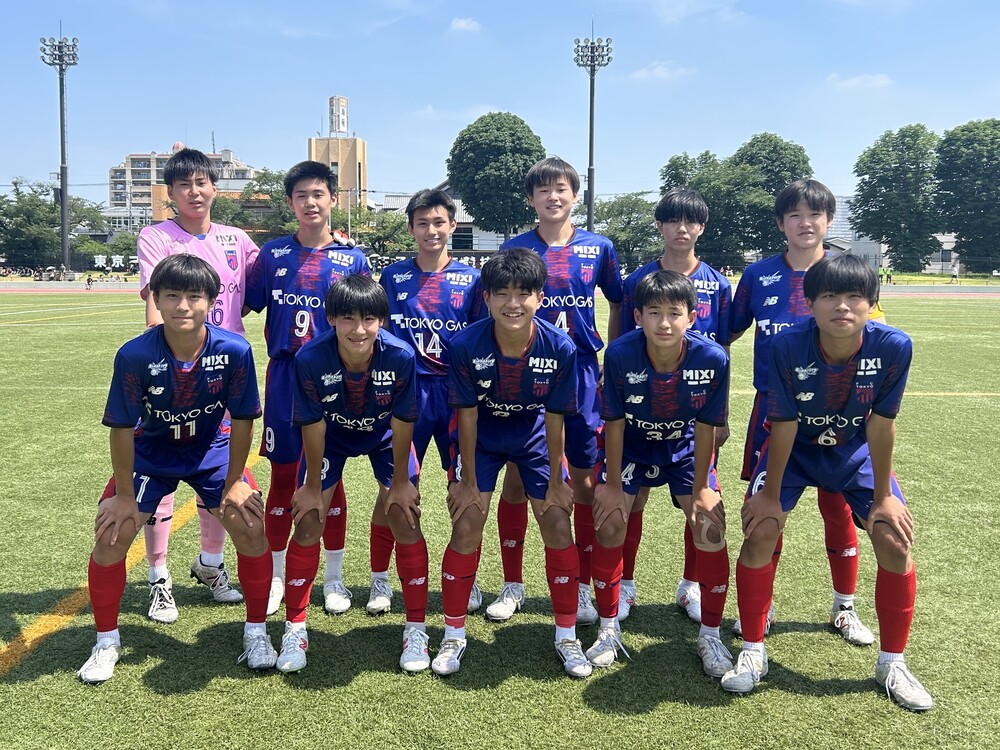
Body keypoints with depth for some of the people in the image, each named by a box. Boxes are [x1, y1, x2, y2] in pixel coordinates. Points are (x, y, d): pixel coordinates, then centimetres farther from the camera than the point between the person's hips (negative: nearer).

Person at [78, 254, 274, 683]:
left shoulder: (234, 351, -27)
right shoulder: (134, 355, -28)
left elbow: (242, 420, -15)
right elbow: (122, 428, -18)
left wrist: (233, 483, -9)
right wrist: (124, 495, -12)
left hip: (212, 451, 0)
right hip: (150, 452, 0)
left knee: (251, 527, -12)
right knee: (111, 534, -9)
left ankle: (256, 633, 9)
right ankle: (106, 642, 15)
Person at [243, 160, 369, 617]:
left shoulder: (352, 259, 2)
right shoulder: (273, 254, 4)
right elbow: (243, 306, 9)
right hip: (283, 379, 1)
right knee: (282, 478, 8)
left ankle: (334, 578, 20)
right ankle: (275, 576, 22)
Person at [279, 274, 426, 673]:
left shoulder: (400, 356, -34)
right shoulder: (310, 359, -34)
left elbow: (402, 423, -20)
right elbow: (313, 427, -21)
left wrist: (400, 481, -10)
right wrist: (313, 487, -10)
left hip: (385, 435, 0)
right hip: (330, 435, 0)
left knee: (405, 519, -8)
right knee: (308, 520, -5)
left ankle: (416, 628, 7)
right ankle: (294, 628, 12)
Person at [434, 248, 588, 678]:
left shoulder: (560, 348, -26)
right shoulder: (466, 345, -28)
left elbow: (554, 418, -15)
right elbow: (467, 415, -18)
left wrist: (555, 482, -8)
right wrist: (469, 482, -11)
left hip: (535, 437, 1)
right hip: (481, 438, -1)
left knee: (558, 525, -4)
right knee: (467, 526, -8)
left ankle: (566, 636, 13)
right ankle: (453, 634, 11)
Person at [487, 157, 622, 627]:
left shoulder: (598, 248, 4)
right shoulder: (514, 248, 2)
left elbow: (618, 304, 14)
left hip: (580, 376, 0)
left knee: (585, 482, 4)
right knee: (516, 479, 4)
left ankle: (583, 587, 19)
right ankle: (512, 585, 19)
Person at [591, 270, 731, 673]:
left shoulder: (713, 358, -28)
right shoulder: (620, 354, -30)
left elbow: (706, 426, -16)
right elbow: (614, 422, -18)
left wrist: (700, 489, -10)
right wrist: (613, 484, -11)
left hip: (685, 450, 1)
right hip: (630, 447, 0)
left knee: (711, 528, -11)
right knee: (609, 523, -11)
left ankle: (710, 635, 10)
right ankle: (609, 628, 10)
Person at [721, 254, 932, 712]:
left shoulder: (893, 347, -28)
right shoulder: (788, 346, -31)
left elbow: (880, 424, -18)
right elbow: (784, 425, -22)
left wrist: (883, 497, -10)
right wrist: (771, 495, -14)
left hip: (856, 451, 2)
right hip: (794, 448, -1)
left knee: (895, 540, -9)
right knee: (760, 530, -16)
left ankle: (892, 663, 13)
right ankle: (752, 652, 3)